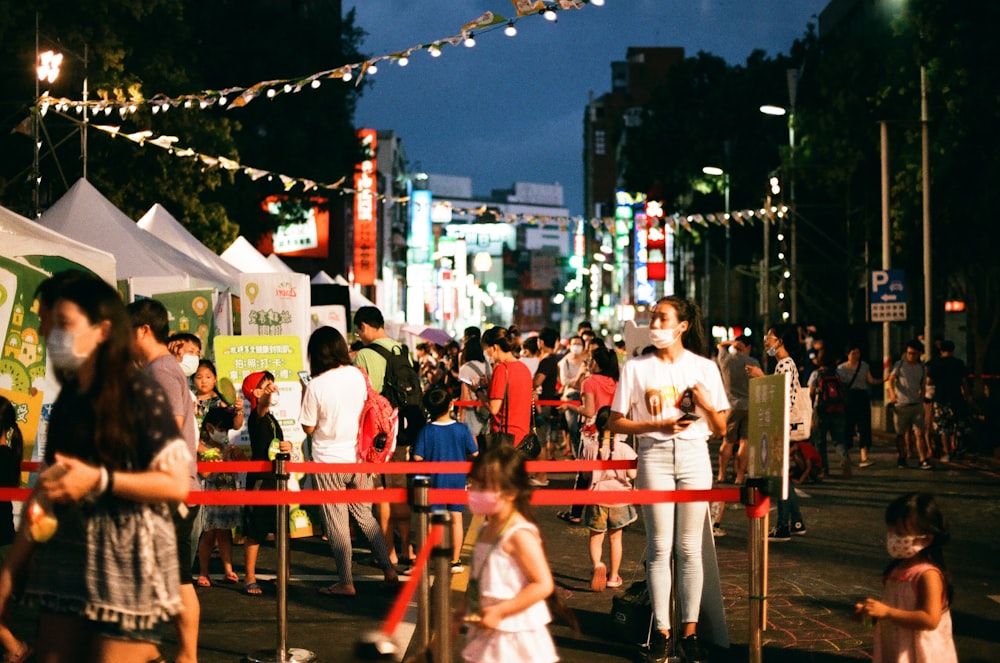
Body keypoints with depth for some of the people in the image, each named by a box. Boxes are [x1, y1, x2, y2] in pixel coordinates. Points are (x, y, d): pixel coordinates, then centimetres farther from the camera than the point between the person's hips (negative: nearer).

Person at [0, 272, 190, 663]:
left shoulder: (139, 393, -7)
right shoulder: (66, 403, 12)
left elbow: (176, 484, -12)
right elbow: (46, 491, 13)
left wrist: (99, 480, -20)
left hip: (127, 561, -6)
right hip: (65, 557, 6)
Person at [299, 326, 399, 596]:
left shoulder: (316, 386, -16)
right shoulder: (358, 375, -3)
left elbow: (308, 427, -8)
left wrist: (304, 400, 4)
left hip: (328, 462, -4)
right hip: (358, 458, 4)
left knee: (337, 523, 5)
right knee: (365, 515, 18)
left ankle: (346, 583, 10)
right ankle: (388, 569, 14)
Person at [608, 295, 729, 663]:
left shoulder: (704, 368, 6)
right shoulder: (636, 368, 3)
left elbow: (721, 429, 8)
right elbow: (615, 423, 0)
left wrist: (707, 405, -12)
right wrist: (659, 425, -12)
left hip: (693, 456, 1)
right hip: (654, 457, -1)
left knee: (690, 547, 3)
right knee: (659, 546, 0)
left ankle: (690, 631, 7)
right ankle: (661, 631, 5)